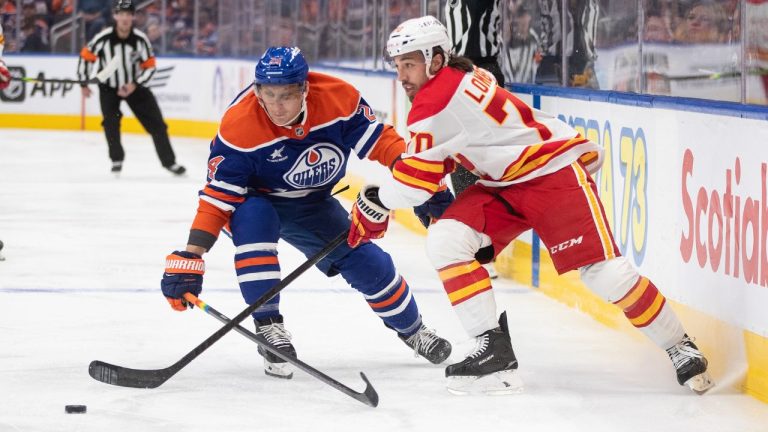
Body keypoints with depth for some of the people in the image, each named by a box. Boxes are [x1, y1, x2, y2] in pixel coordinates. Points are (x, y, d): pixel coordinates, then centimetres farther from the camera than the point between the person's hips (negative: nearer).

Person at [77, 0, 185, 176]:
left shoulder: (140, 39, -18)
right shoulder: (103, 38, -22)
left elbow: (149, 67, -9)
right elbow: (86, 56, -8)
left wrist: (135, 85, -21)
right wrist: (84, 84, -5)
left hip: (134, 85, 1)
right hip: (108, 87, -1)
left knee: (155, 122, -1)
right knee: (111, 122, -18)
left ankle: (169, 161, 10)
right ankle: (117, 160, 3)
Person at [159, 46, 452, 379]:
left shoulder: (338, 98, -26)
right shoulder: (239, 126, -33)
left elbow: (378, 139, -13)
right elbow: (218, 196, -31)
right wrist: (190, 258, -37)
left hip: (312, 203, 3)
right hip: (255, 200, -3)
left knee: (369, 263, 0)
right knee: (253, 220, -36)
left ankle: (412, 330, 30)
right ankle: (269, 327, -28)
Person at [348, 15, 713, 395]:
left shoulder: (438, 98, -20)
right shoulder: (455, 80, 9)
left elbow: (417, 176, -19)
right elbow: (441, 156, 23)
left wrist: (375, 203, -4)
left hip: (555, 170, -10)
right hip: (502, 183, 10)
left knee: (603, 271, -18)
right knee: (445, 240, -11)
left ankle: (680, 348, -1)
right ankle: (494, 350, -11)